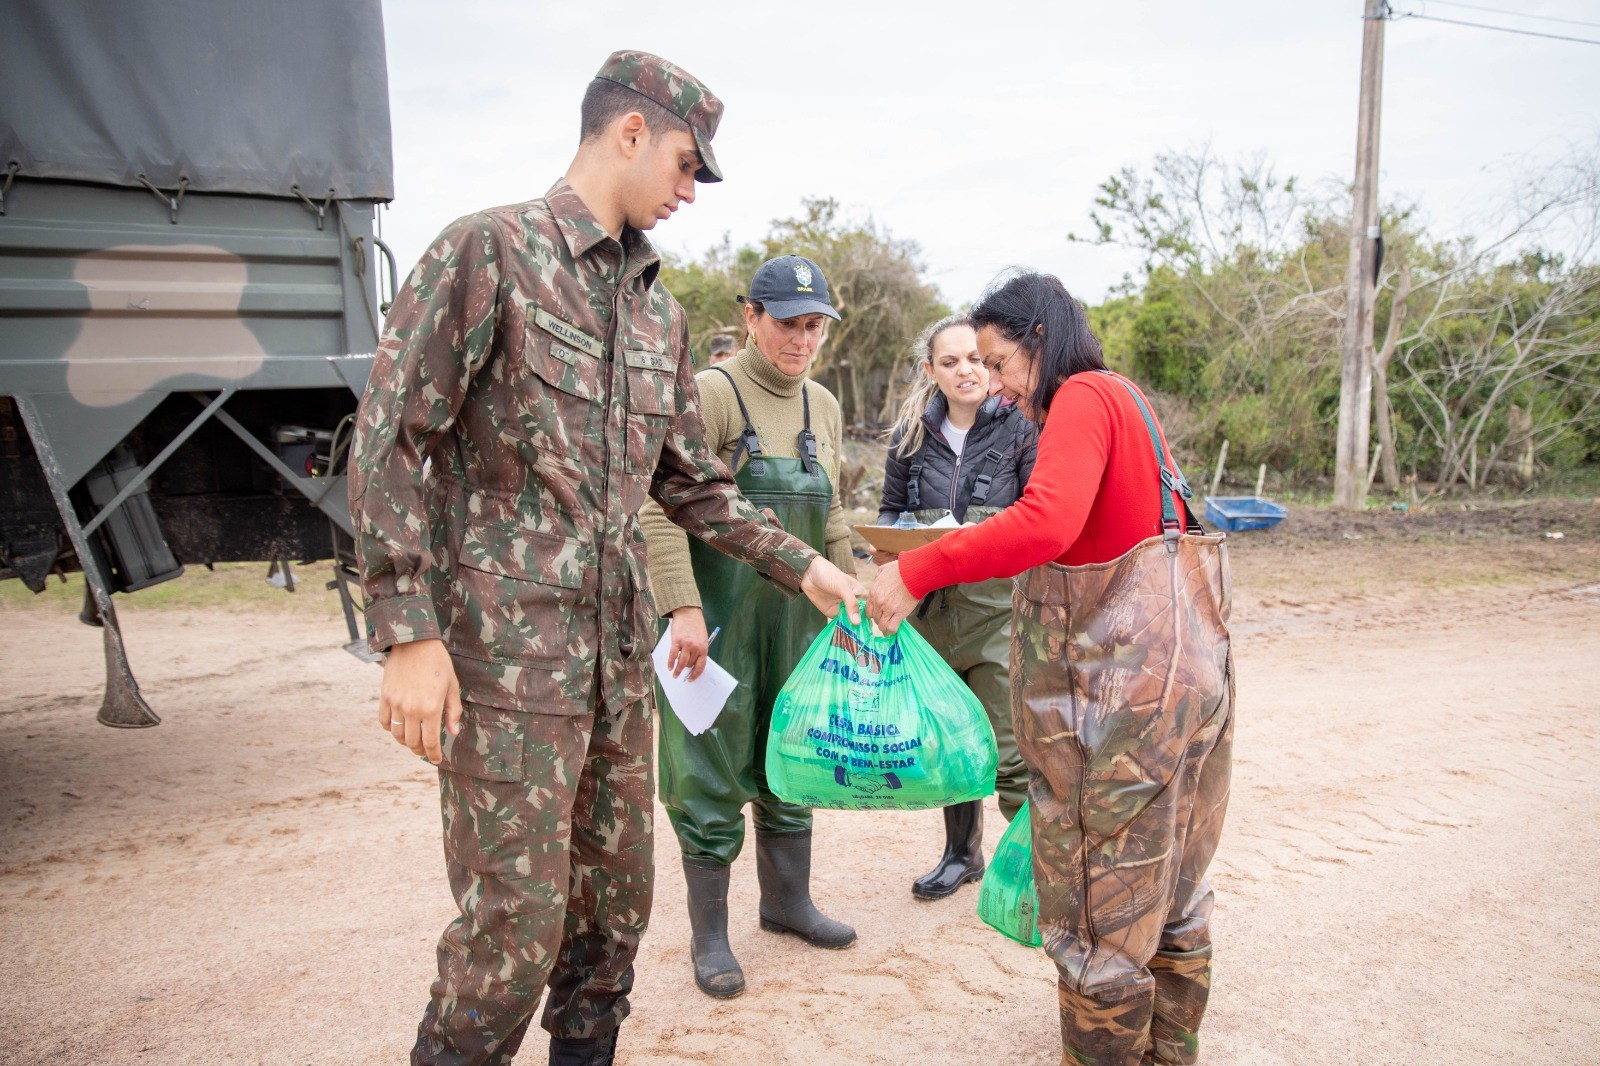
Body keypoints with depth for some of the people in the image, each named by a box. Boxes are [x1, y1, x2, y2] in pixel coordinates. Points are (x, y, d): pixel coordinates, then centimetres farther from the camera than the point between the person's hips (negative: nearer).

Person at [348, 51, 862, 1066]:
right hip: (506, 650, -7)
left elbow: (693, 482, 19)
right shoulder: (489, 250, -6)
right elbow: (390, 441, -10)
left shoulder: (659, 307, 14)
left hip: (619, 649, 7)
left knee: (616, 904, 15)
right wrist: (409, 634, -16)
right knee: (517, 924, -1)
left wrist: (805, 567, 12)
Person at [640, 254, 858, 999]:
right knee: (712, 778, 4)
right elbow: (663, 510, -20)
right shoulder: (712, 393, -12)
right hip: (718, 621, -6)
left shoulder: (824, 409, 10)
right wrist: (684, 608, -26)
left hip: (796, 619, 7)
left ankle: (787, 901, 37)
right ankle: (709, 937, 20)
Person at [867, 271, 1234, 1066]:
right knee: (1169, 882, 22)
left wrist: (917, 572, -26)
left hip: (1121, 678, -10)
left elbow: (1044, 524, -31)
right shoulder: (1123, 399, 15)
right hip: (1181, 667, 10)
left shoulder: (1084, 399, -14)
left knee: (1102, 889, 4)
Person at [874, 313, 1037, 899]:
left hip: (998, 604, -4)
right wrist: (886, 541, -7)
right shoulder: (911, 433, 6)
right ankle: (962, 853, 34)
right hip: (931, 606, 4)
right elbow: (891, 508, 15)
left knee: (1008, 751, -7)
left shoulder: (1019, 427, -4)